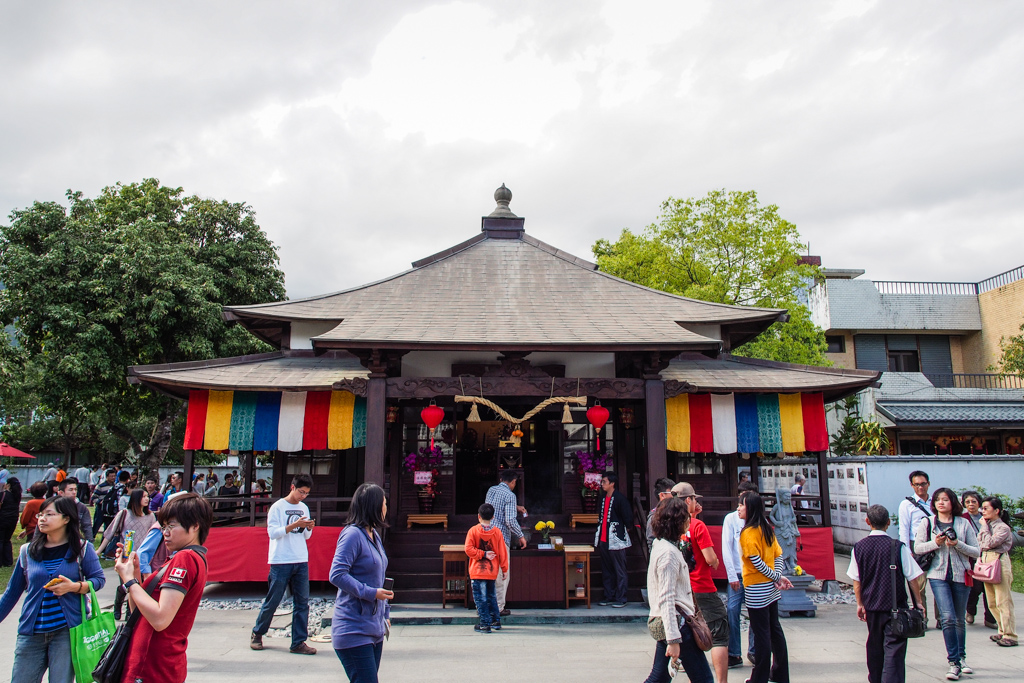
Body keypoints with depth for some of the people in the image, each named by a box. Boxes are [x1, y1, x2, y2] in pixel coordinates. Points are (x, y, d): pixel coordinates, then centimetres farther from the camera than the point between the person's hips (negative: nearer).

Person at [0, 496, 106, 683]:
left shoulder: (82, 549, 0)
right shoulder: (28, 551, 7)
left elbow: (99, 579, -3)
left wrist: (74, 587, -19)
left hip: (67, 632, -3)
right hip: (31, 633, 3)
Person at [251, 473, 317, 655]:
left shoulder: (304, 508, 13)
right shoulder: (278, 507, -4)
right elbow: (272, 532, -12)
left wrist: (308, 528, -5)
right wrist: (294, 525, -20)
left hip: (301, 562, 5)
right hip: (281, 561, -5)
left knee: (302, 602, 2)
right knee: (272, 601, 4)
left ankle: (299, 643, 7)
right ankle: (257, 634, 27)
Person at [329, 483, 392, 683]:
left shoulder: (374, 535, 14)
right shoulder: (353, 534, -14)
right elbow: (337, 575, -21)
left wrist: (385, 614, 20)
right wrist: (371, 593, -22)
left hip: (374, 629, 9)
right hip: (354, 631, -9)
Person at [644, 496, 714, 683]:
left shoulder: (663, 545, 12)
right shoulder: (668, 553, -18)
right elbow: (666, 599, -22)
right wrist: (673, 639, -24)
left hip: (669, 623, 10)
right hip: (677, 623, -10)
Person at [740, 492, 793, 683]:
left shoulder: (748, 532, -17)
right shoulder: (767, 528, 7)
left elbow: (756, 561, -21)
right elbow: (778, 555, 7)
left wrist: (777, 577, -11)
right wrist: (777, 577, -4)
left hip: (757, 590, -8)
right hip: (771, 589, 8)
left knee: (761, 634, 1)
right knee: (774, 629, 16)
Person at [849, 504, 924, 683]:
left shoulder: (859, 547, -3)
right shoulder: (898, 547, -10)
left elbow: (856, 580, 1)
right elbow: (912, 578, -6)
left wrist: (860, 604, 10)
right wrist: (918, 602, 7)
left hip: (871, 605, 3)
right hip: (896, 606, -3)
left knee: (874, 645, 19)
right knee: (894, 648, -1)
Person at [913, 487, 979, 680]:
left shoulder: (963, 523, 4)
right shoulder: (928, 523, 3)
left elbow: (976, 552, 2)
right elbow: (918, 547, 2)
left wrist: (958, 544, -14)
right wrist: (936, 543, -14)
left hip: (961, 576, 1)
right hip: (938, 575, -1)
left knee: (960, 620, 13)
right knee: (947, 618, -12)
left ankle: (961, 657, 32)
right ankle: (954, 663, -4)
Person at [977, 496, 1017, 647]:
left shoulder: (1003, 527, -8)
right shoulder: (987, 525, 14)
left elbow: (990, 543, -17)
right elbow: (980, 543, 11)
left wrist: (984, 526, -10)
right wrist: (984, 526, 6)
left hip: (999, 562, -8)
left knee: (1003, 601, -7)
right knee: (992, 602, 11)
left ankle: (1010, 636, -2)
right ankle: (1002, 632, 21)